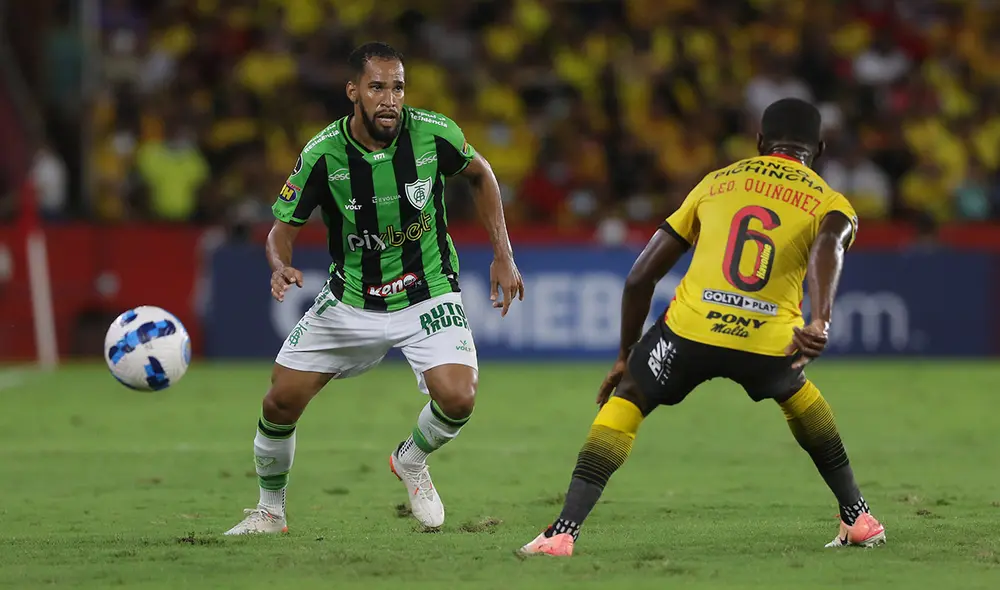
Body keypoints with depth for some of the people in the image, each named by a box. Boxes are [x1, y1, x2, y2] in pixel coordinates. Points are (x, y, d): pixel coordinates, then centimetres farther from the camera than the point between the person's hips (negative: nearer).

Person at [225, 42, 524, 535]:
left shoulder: (434, 134, -16)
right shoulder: (323, 154, -18)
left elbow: (479, 172, 5)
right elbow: (283, 226, -8)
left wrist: (503, 254, 3)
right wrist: (280, 267, -31)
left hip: (428, 292, -1)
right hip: (350, 300, 1)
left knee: (457, 398, -23)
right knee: (280, 402, -2)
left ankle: (411, 462, 13)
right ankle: (270, 510, 25)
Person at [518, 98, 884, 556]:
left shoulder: (716, 182, 23)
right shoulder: (831, 203, 17)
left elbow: (640, 277, 22)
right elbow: (828, 245, -12)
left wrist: (626, 355, 32)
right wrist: (821, 320, -27)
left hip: (692, 329, -1)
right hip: (770, 342, 1)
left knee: (626, 400, 20)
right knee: (796, 393, 35)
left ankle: (564, 531, 3)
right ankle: (858, 519, 37)